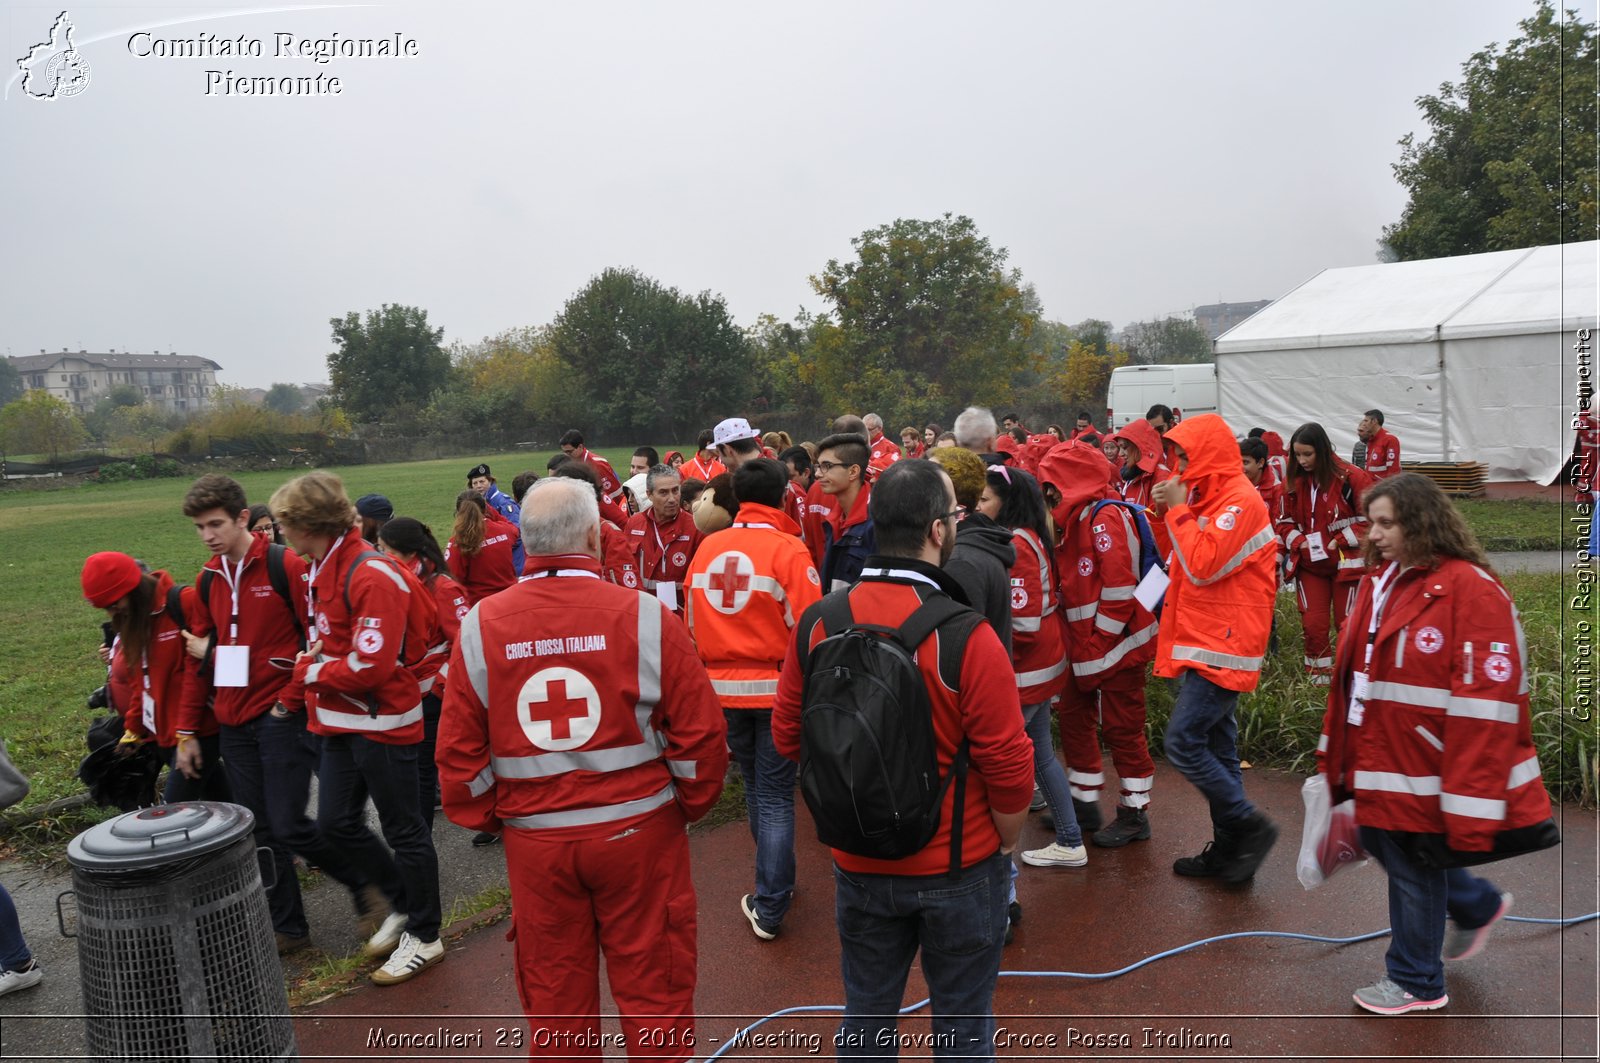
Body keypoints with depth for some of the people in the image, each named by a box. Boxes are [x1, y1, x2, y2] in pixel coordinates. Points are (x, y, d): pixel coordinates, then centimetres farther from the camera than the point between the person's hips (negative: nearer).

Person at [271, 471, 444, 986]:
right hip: (341, 721, 9)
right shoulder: (321, 572, 8)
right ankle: (404, 903, 35)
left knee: (404, 830, 5)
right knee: (336, 822, 15)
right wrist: (294, 696, 8)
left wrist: (313, 672, -12)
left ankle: (424, 937, 22)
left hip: (382, 722, -9)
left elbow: (370, 666, -26)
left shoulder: (372, 577, -22)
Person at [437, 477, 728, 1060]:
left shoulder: (481, 625, -7)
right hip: (639, 831, -2)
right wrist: (688, 804, 7)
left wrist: (487, 818, 13)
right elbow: (699, 733, -10)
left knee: (554, 995, 19)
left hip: (534, 838, 2)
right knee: (653, 986, 14)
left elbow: (459, 749, -2)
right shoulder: (644, 616, -14)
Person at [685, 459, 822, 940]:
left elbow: (693, 622, 7)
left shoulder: (707, 548, -1)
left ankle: (776, 881, 38)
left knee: (755, 786, 22)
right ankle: (769, 907, 9)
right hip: (777, 687, -4)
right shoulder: (788, 549, -14)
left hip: (723, 687, 4)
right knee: (775, 796, 6)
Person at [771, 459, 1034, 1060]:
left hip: (858, 865, 4)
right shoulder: (964, 637, -23)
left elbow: (787, 736, -1)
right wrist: (1006, 843, 1)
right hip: (957, 868, -3)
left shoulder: (816, 623, -10)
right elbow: (1007, 764, -18)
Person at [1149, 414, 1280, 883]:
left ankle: (1250, 827, 4)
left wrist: (1177, 510, -14)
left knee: (1184, 742, -11)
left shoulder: (1240, 501, -15)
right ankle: (1228, 848, 22)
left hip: (1222, 646, -10)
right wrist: (1166, 511, 5)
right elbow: (1182, 559, 19)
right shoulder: (1208, 496, 16)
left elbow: (1203, 566, -21)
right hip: (1206, 643, 10)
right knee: (1215, 747, 13)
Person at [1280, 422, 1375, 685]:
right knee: (1312, 623, 4)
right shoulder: (1295, 481, 3)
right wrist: (1298, 541, -8)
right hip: (1309, 563, 4)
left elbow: (1369, 519, -10)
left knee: (1347, 623, 5)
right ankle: (1318, 677, 17)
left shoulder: (1351, 478, -12)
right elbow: (1285, 521, 10)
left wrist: (1339, 542, -17)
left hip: (1345, 562, -4)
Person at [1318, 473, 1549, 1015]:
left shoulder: (1470, 590, -19)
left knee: (1415, 864, 8)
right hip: (1381, 763, 8)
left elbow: (1485, 706, -22)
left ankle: (1415, 983, 31)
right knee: (1385, 844, 21)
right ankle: (1478, 905, 47)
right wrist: (1336, 755, 13)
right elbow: (1352, 675, 12)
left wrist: (1470, 808, -22)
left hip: (1425, 772, -8)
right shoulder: (1380, 582, 6)